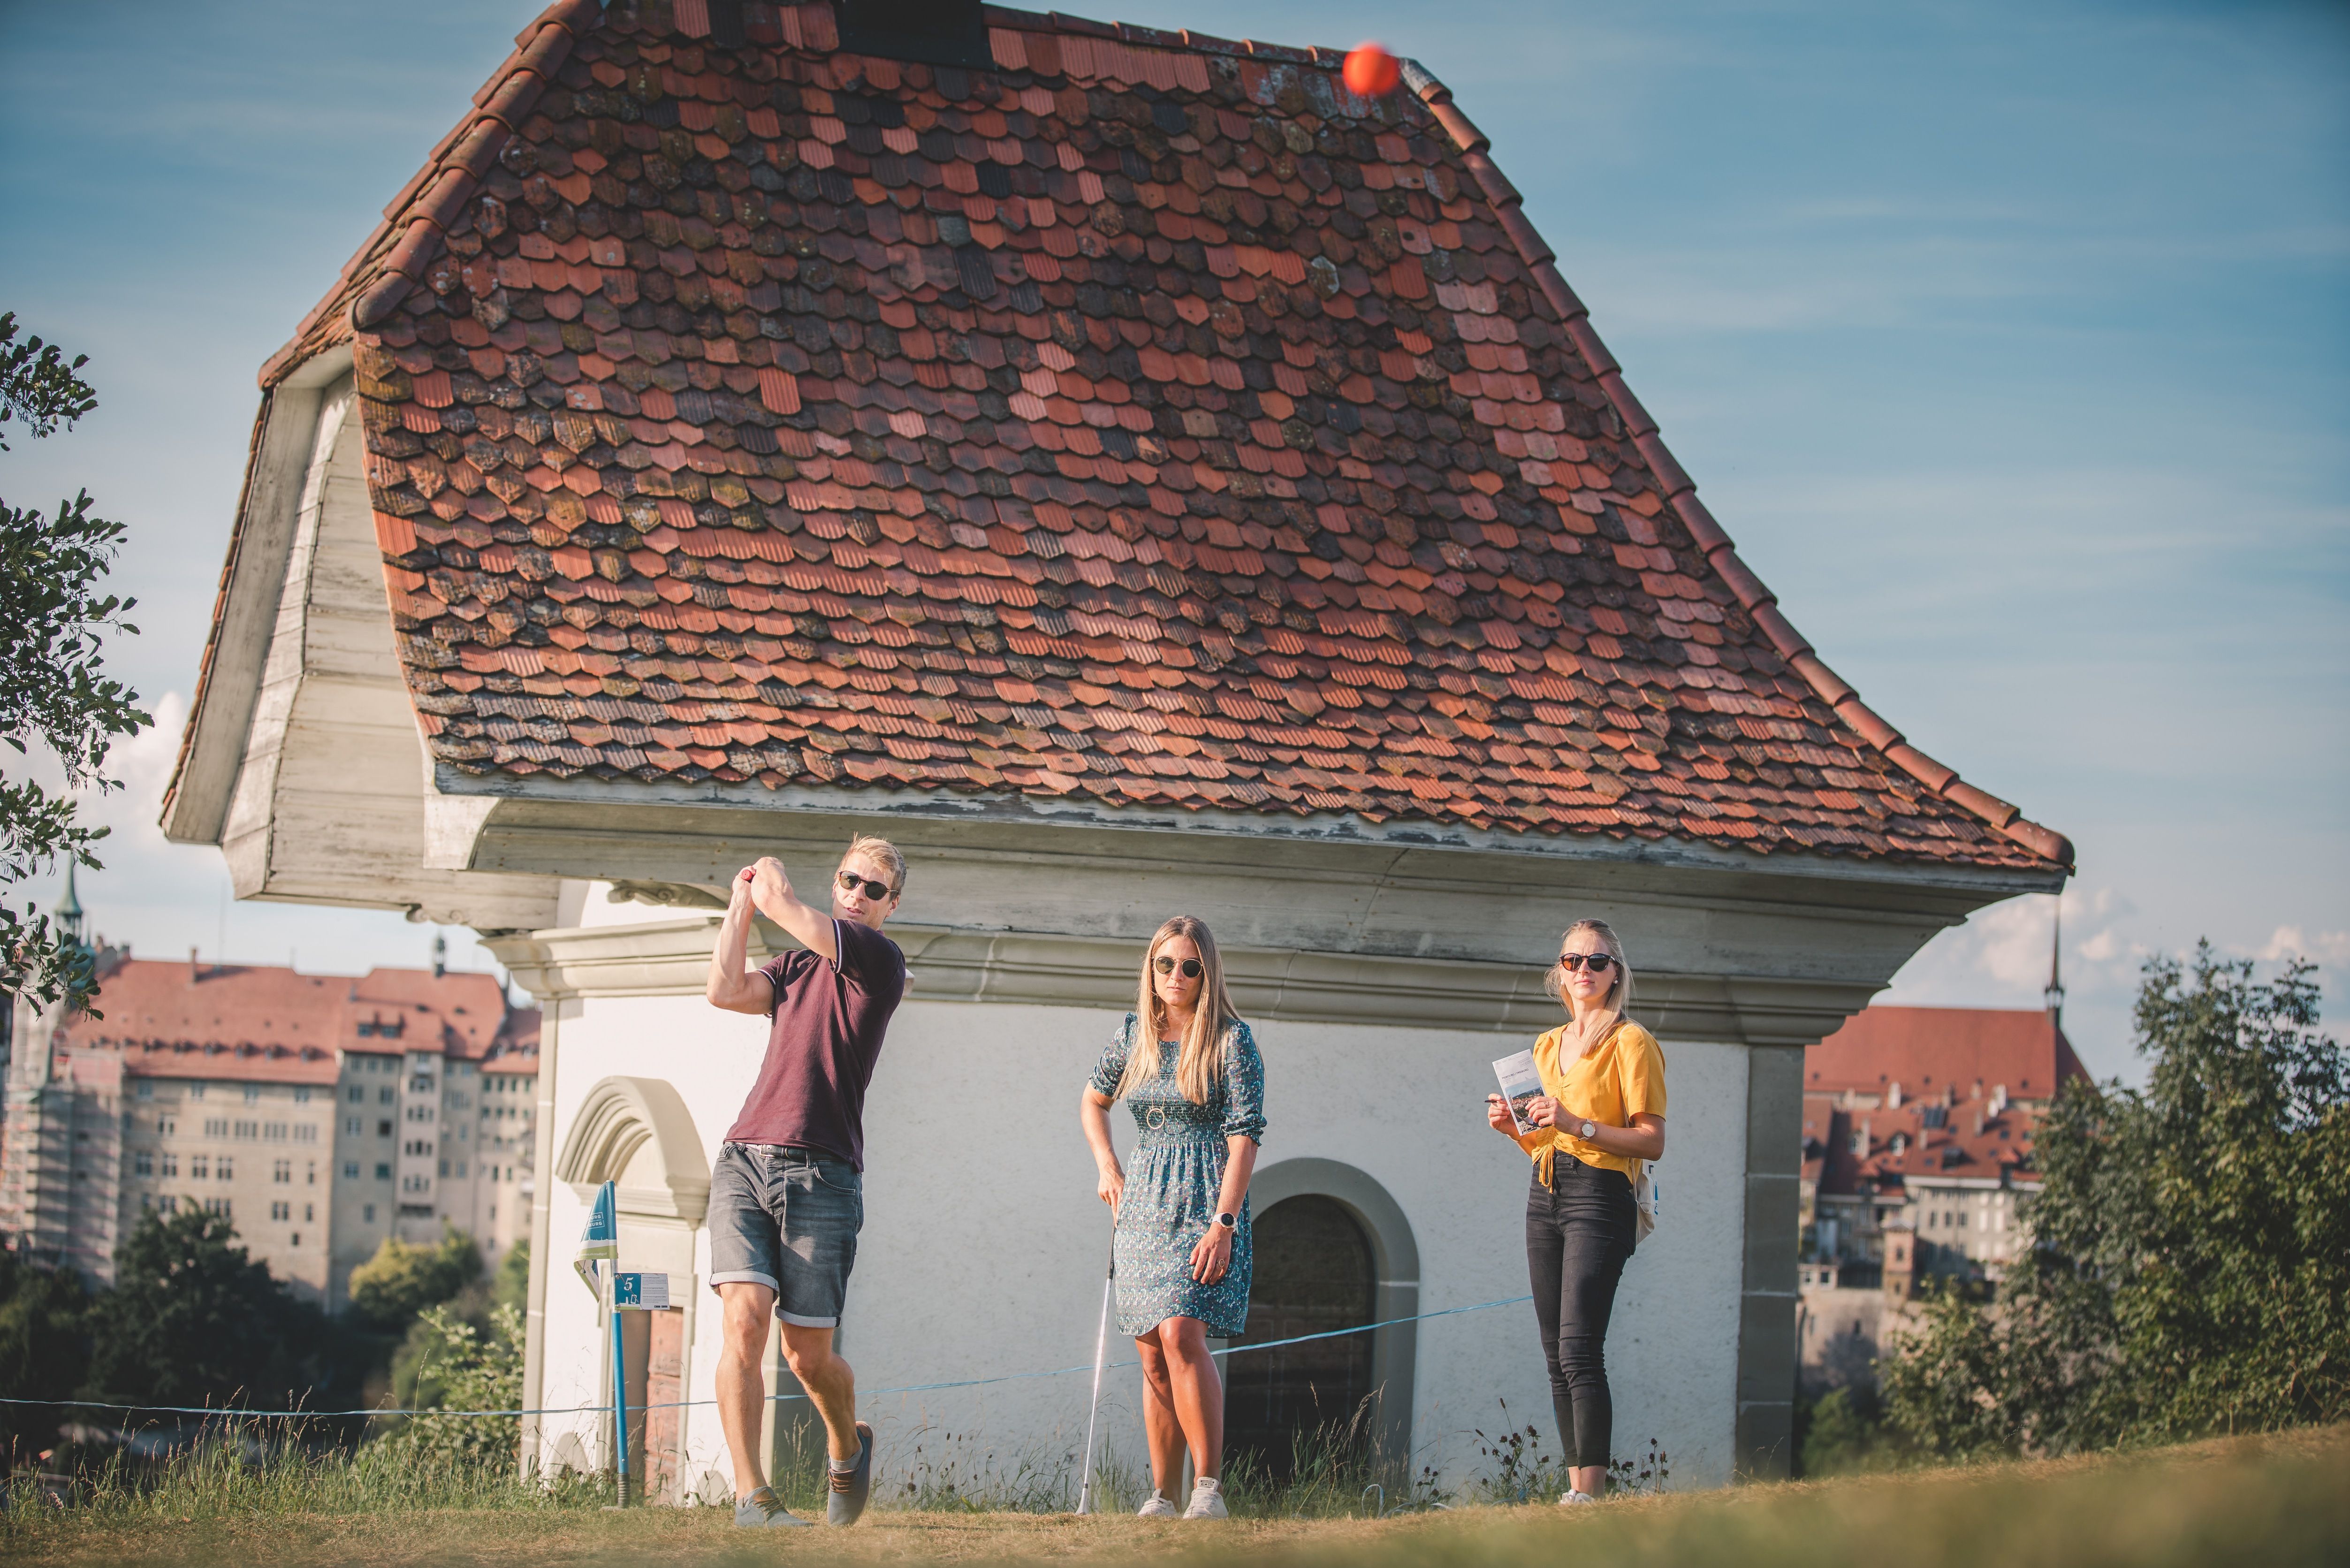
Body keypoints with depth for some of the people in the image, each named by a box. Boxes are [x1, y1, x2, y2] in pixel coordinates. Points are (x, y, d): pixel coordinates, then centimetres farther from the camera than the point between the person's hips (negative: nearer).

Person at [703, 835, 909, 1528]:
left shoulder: (880, 960, 2)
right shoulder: (796, 965, 22)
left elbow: (784, 904, -5)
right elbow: (725, 991, 5)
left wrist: (768, 879, 17)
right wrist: (740, 903, 12)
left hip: (821, 1173, -4)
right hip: (744, 1160, 4)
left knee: (807, 1355, 1)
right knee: (744, 1319, -16)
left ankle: (849, 1448, 34)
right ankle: (750, 1494, -17)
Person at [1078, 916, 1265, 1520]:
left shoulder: (1231, 1040, -6)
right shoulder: (1134, 1035, 9)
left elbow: (1245, 1137, -11)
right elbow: (1093, 1100, 27)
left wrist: (1224, 1224, -19)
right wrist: (1108, 1169, 14)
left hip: (1206, 1202, -5)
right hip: (1143, 1203, 5)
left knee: (1181, 1334, -22)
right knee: (1154, 1358, 4)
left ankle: (1210, 1488, -19)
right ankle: (1162, 1497, 9)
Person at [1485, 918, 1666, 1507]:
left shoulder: (1631, 1043, -3)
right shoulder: (1547, 1046, 18)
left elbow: (1652, 1142, -9)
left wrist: (1579, 1126, -19)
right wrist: (1514, 1127, 5)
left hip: (1600, 1196, -7)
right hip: (1545, 1196, 7)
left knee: (1578, 1350, -16)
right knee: (1556, 1355, 3)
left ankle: (1590, 1492, -17)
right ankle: (1574, 1487, 5)